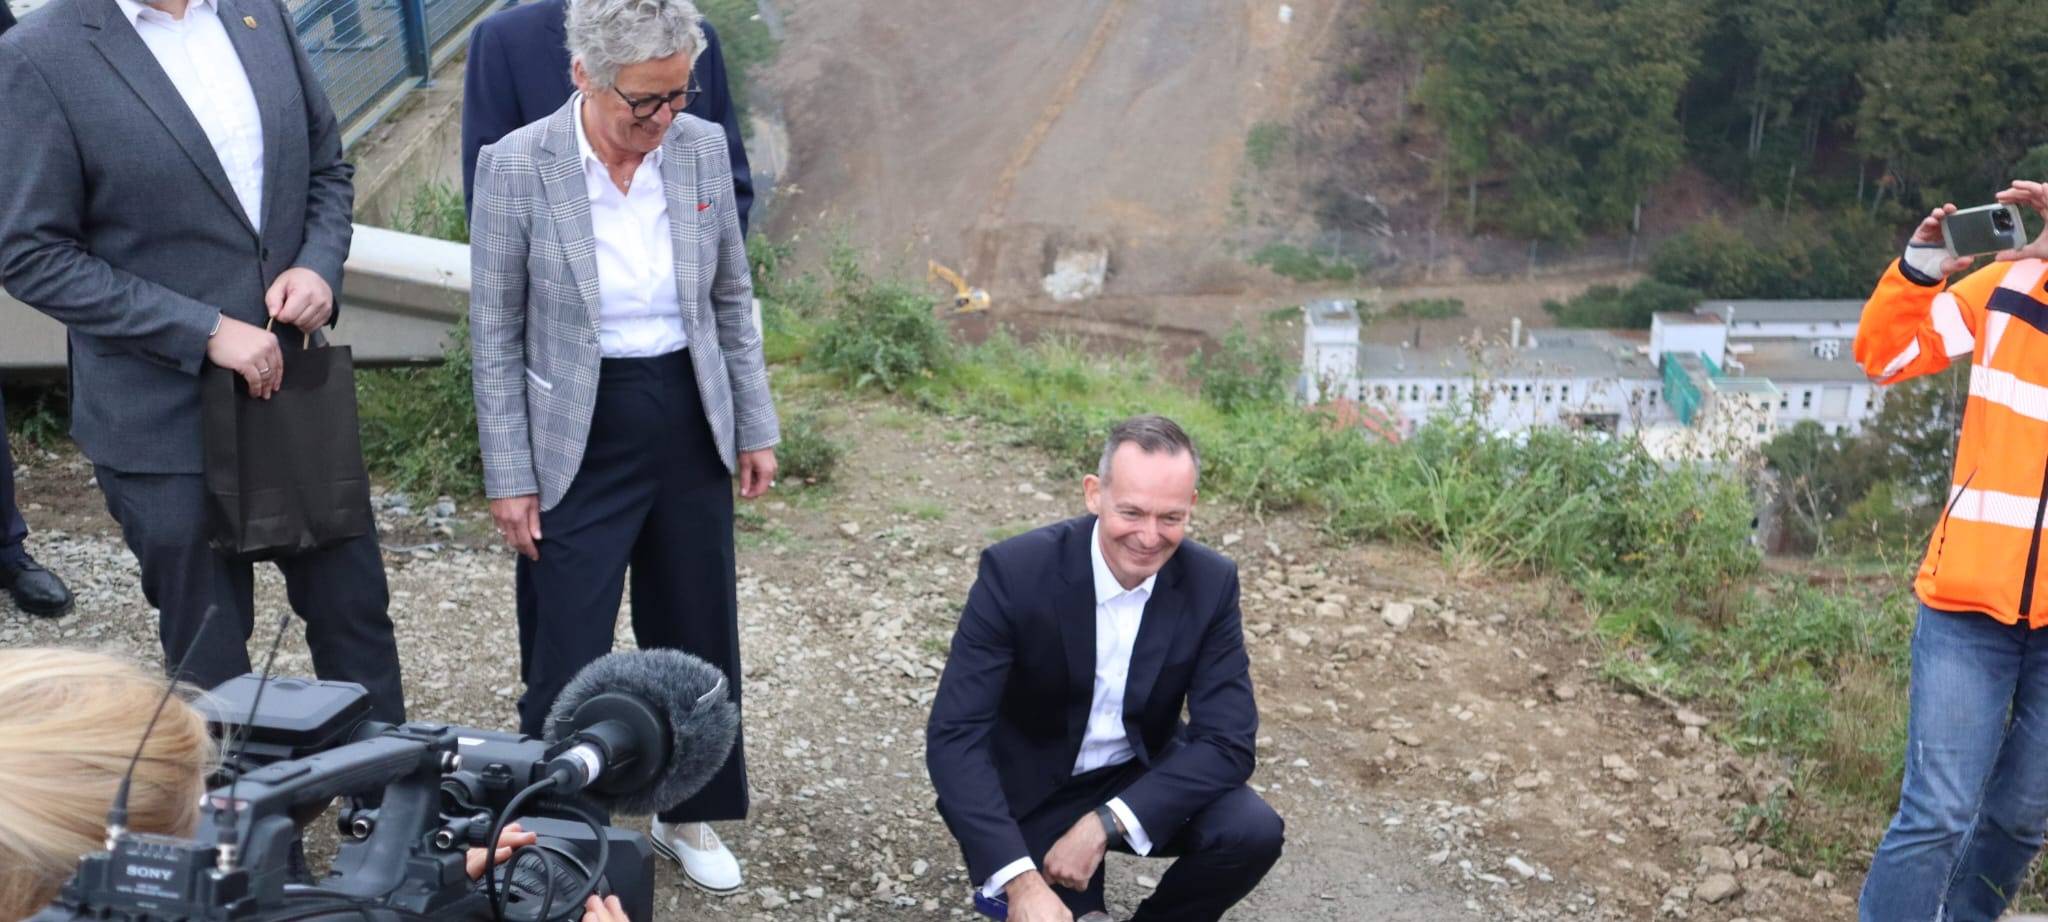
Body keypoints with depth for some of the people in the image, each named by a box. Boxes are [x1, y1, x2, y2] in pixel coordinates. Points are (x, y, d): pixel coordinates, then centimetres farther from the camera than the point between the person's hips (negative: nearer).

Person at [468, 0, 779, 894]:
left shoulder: (703, 147, -5)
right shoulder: (516, 165, -14)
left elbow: (732, 299, 7)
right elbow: (495, 336, -7)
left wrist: (756, 427, 8)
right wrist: (509, 478, -7)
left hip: (690, 426, 4)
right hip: (581, 440, -3)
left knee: (697, 638, 15)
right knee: (567, 657, 4)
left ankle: (690, 811, 37)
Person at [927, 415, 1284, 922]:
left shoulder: (1211, 581, -15)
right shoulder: (1016, 570, -24)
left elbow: (1228, 741, -17)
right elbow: (954, 736, -27)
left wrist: (1104, 824, -30)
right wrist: (1021, 880, -39)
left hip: (1142, 774, 3)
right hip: (1033, 790, -2)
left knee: (1253, 832, -22)